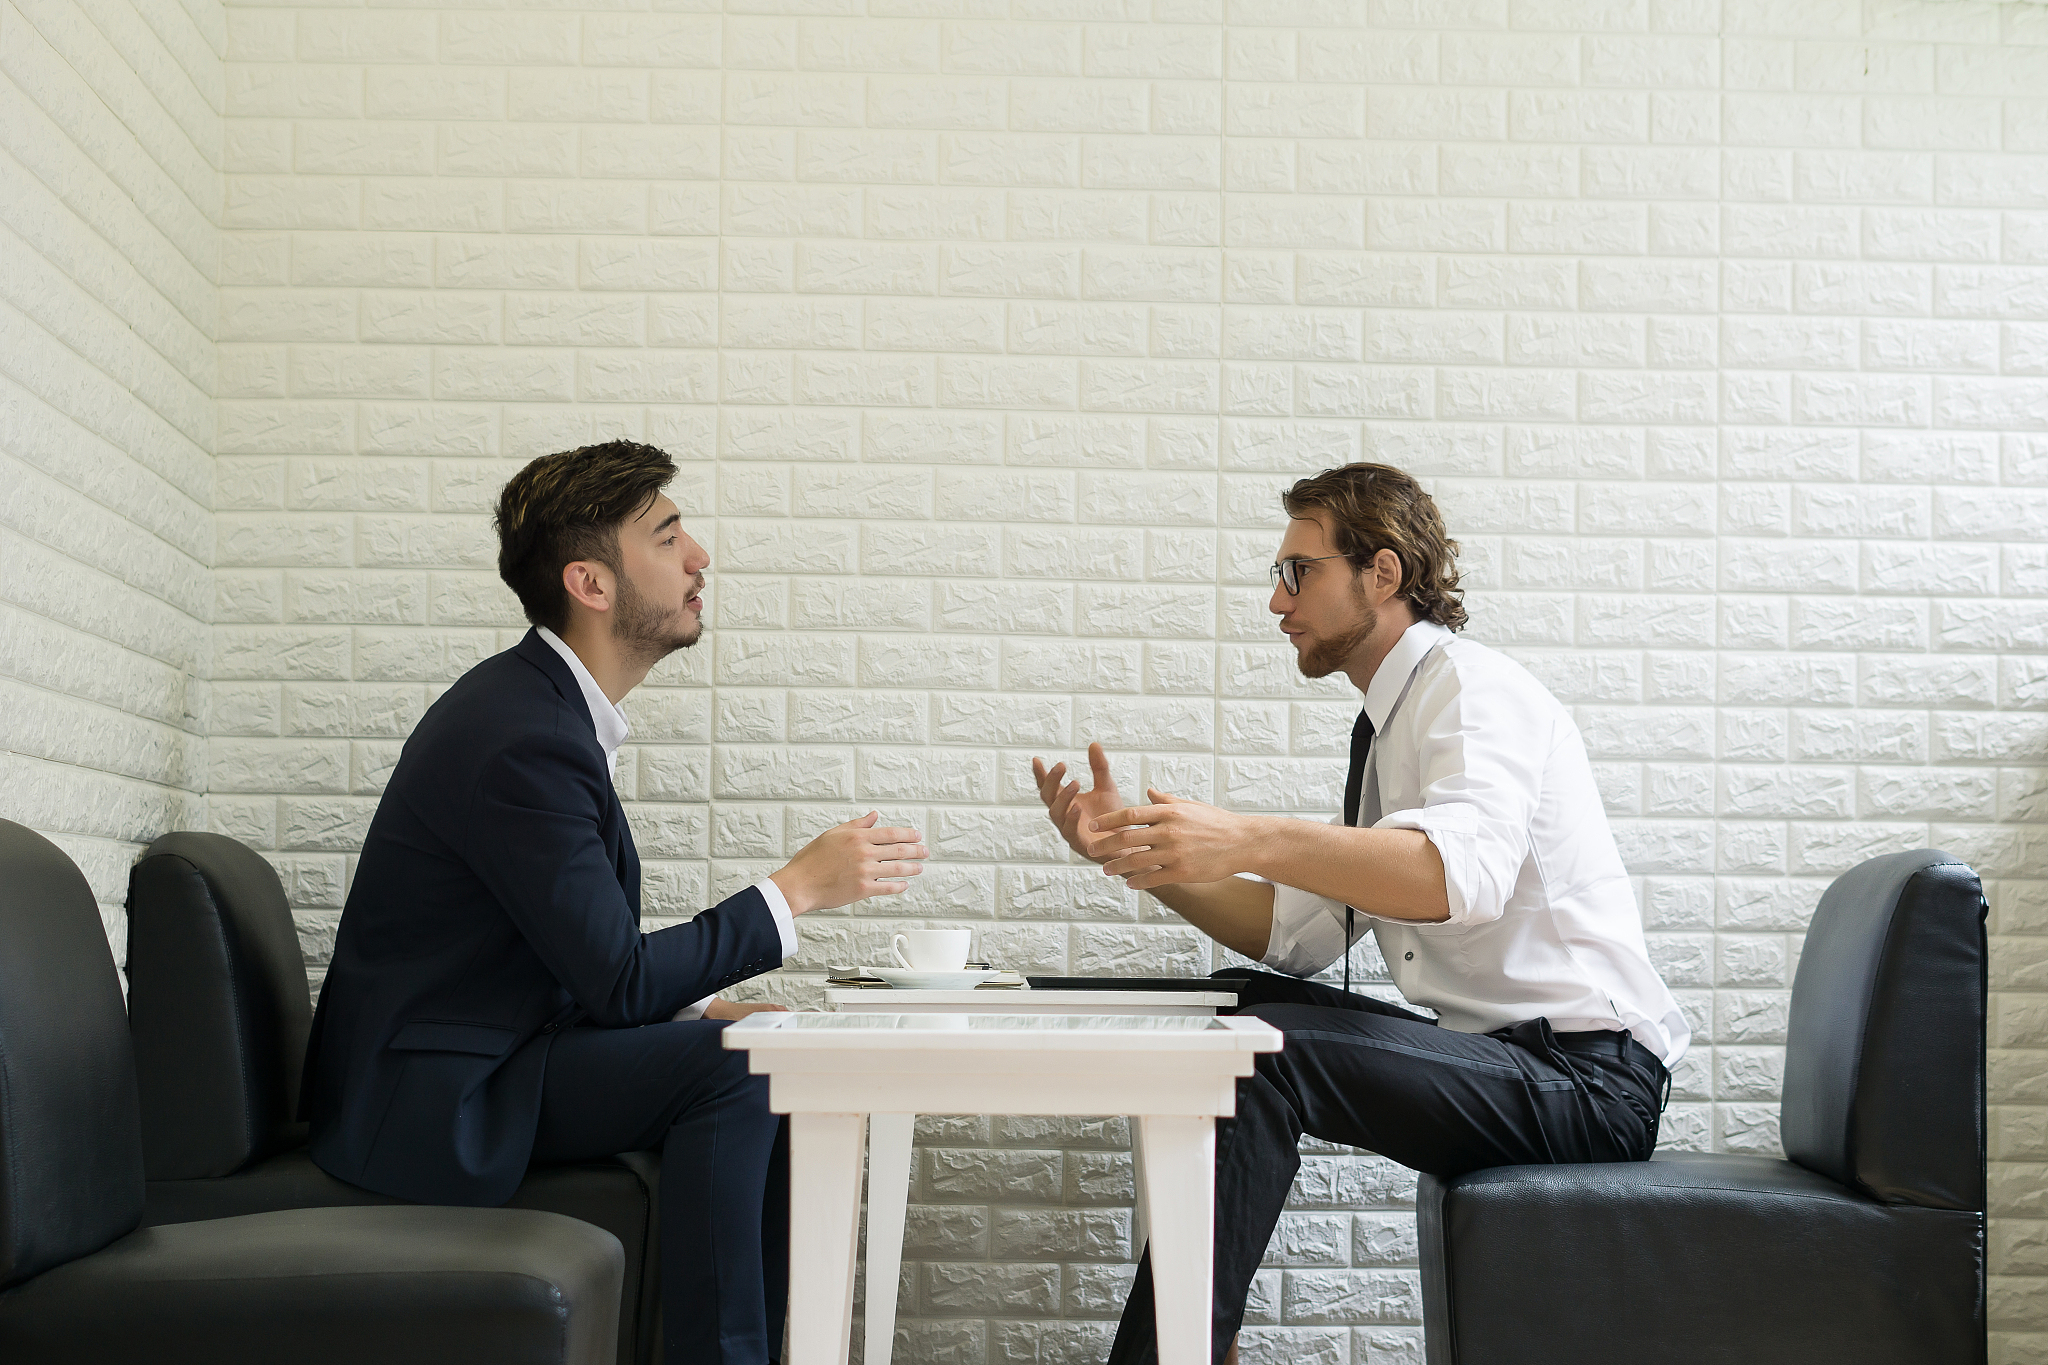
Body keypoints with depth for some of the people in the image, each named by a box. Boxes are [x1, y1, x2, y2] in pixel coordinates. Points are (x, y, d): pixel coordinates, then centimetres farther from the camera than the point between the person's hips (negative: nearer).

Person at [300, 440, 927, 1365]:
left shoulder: (541, 702, 9)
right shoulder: (522, 741, -22)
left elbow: (596, 961, 15)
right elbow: (617, 981, -21)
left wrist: (705, 1005, 1)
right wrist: (797, 889, -14)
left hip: (485, 1060, 10)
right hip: (426, 1100, -10)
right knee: (729, 1068, -22)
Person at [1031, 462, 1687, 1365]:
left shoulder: (1469, 684, -11)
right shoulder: (1389, 722, 19)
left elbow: (1463, 872, -32)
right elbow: (1296, 935, 14)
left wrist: (1248, 841, -41)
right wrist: (1140, 849, 3)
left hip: (1589, 1079, -10)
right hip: (1502, 1056, 10)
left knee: (1260, 1051, -24)